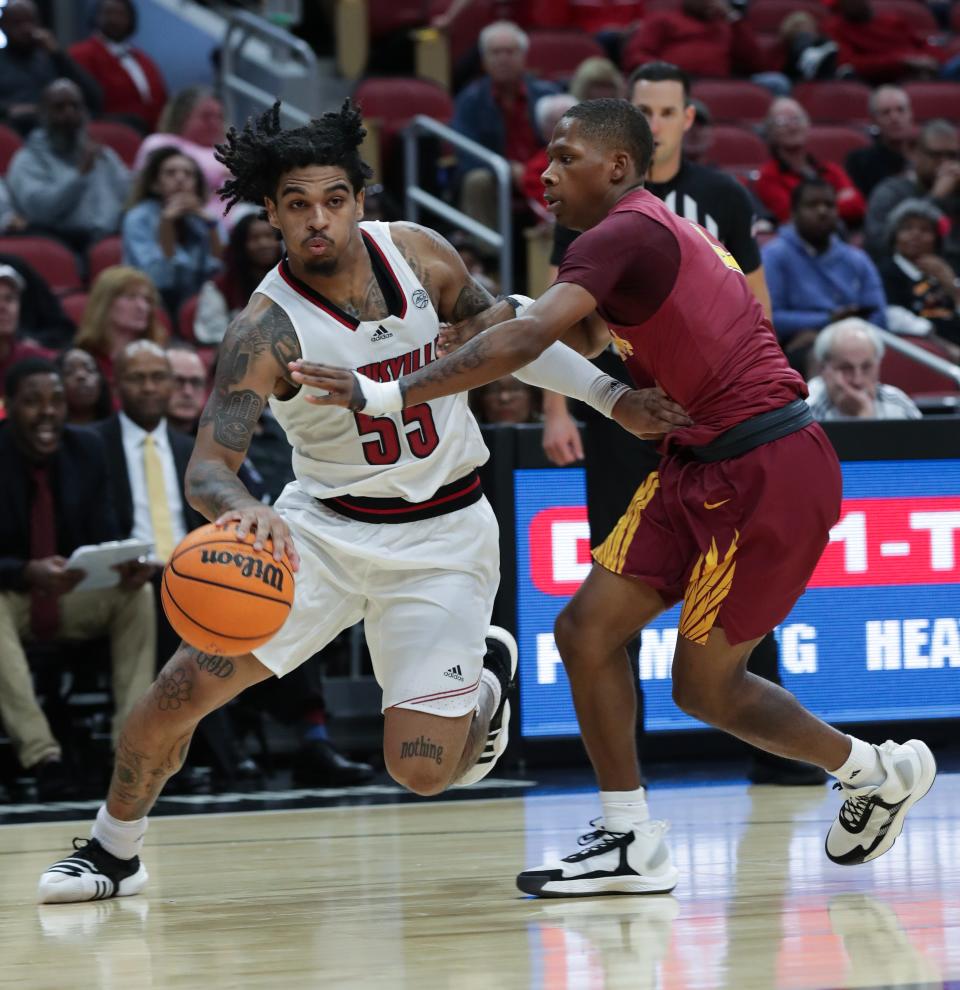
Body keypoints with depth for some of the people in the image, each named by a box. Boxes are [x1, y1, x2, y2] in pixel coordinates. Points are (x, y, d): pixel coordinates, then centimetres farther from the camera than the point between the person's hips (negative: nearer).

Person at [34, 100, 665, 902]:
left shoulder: (417, 253, -9)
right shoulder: (267, 331, -20)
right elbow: (209, 465, -29)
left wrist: (612, 395, 5)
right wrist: (243, 510, -52)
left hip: (442, 535, 1)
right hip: (323, 525, -1)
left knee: (421, 769, -10)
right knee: (181, 691, -13)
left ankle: (487, 675, 25)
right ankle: (113, 852, 14)